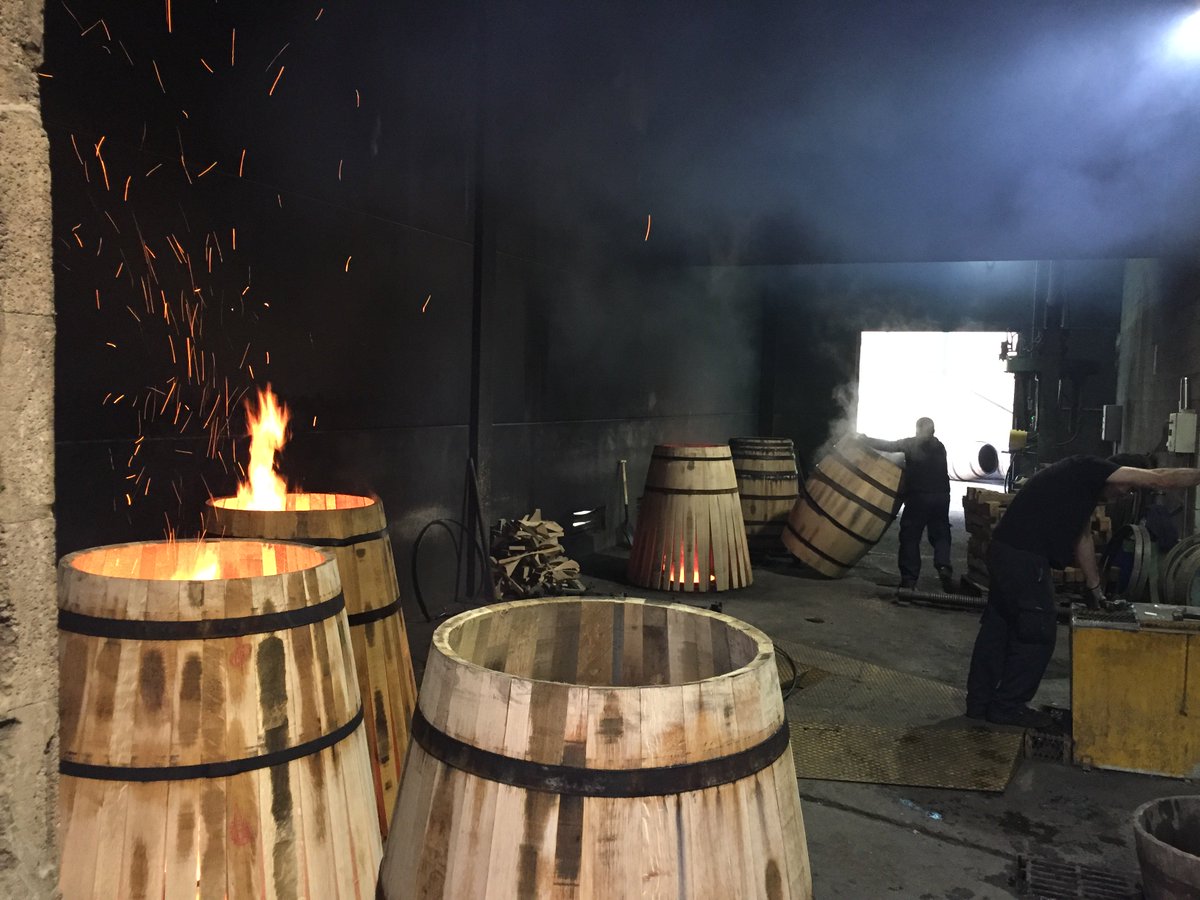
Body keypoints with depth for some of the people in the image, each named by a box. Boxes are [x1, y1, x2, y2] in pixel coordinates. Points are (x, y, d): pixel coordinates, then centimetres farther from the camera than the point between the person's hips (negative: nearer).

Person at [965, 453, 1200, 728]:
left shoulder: (1086, 484, 20)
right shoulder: (1088, 468, -9)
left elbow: (1082, 537, 25)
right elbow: (1158, 479, -11)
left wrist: (1094, 586, 28)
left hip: (1007, 551, 10)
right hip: (1023, 557, -10)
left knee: (998, 626, 15)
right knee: (1037, 633, 0)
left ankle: (979, 702, 23)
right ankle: (1008, 706, 10)